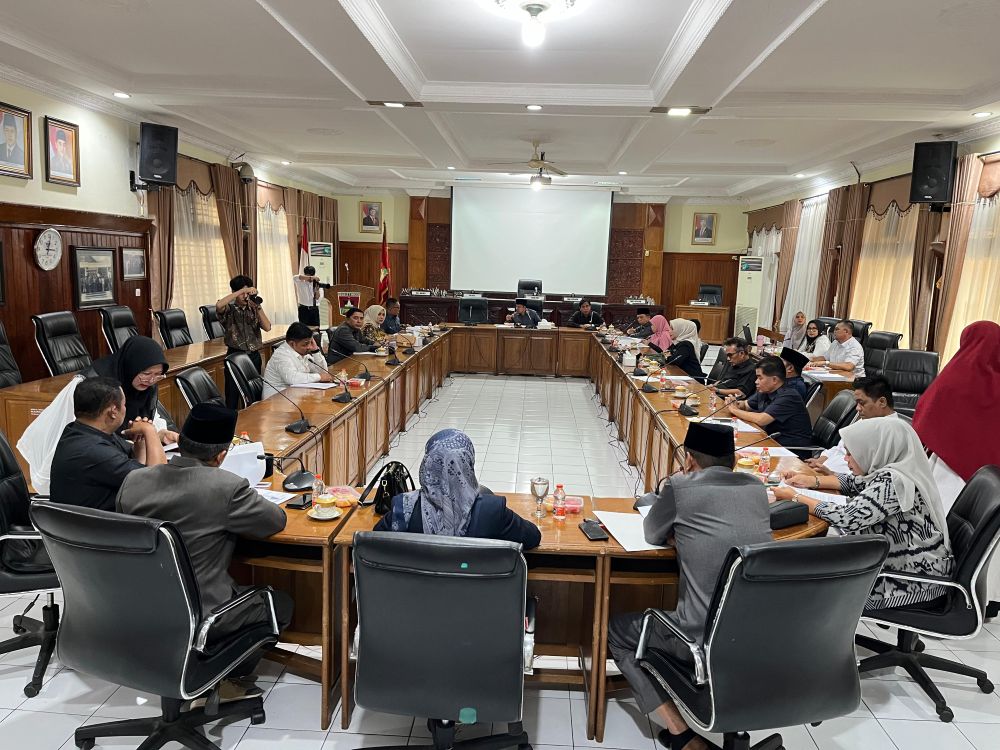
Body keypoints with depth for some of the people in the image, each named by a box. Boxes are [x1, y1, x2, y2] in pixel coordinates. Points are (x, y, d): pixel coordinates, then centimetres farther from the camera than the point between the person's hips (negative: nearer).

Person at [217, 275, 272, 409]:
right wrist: (242, 290, -26)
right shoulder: (229, 310, -2)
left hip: (254, 356, 4)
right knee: (232, 397, -3)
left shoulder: (254, 309, 9)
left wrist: (258, 307, -14)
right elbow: (219, 305, -26)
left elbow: (267, 327, -4)